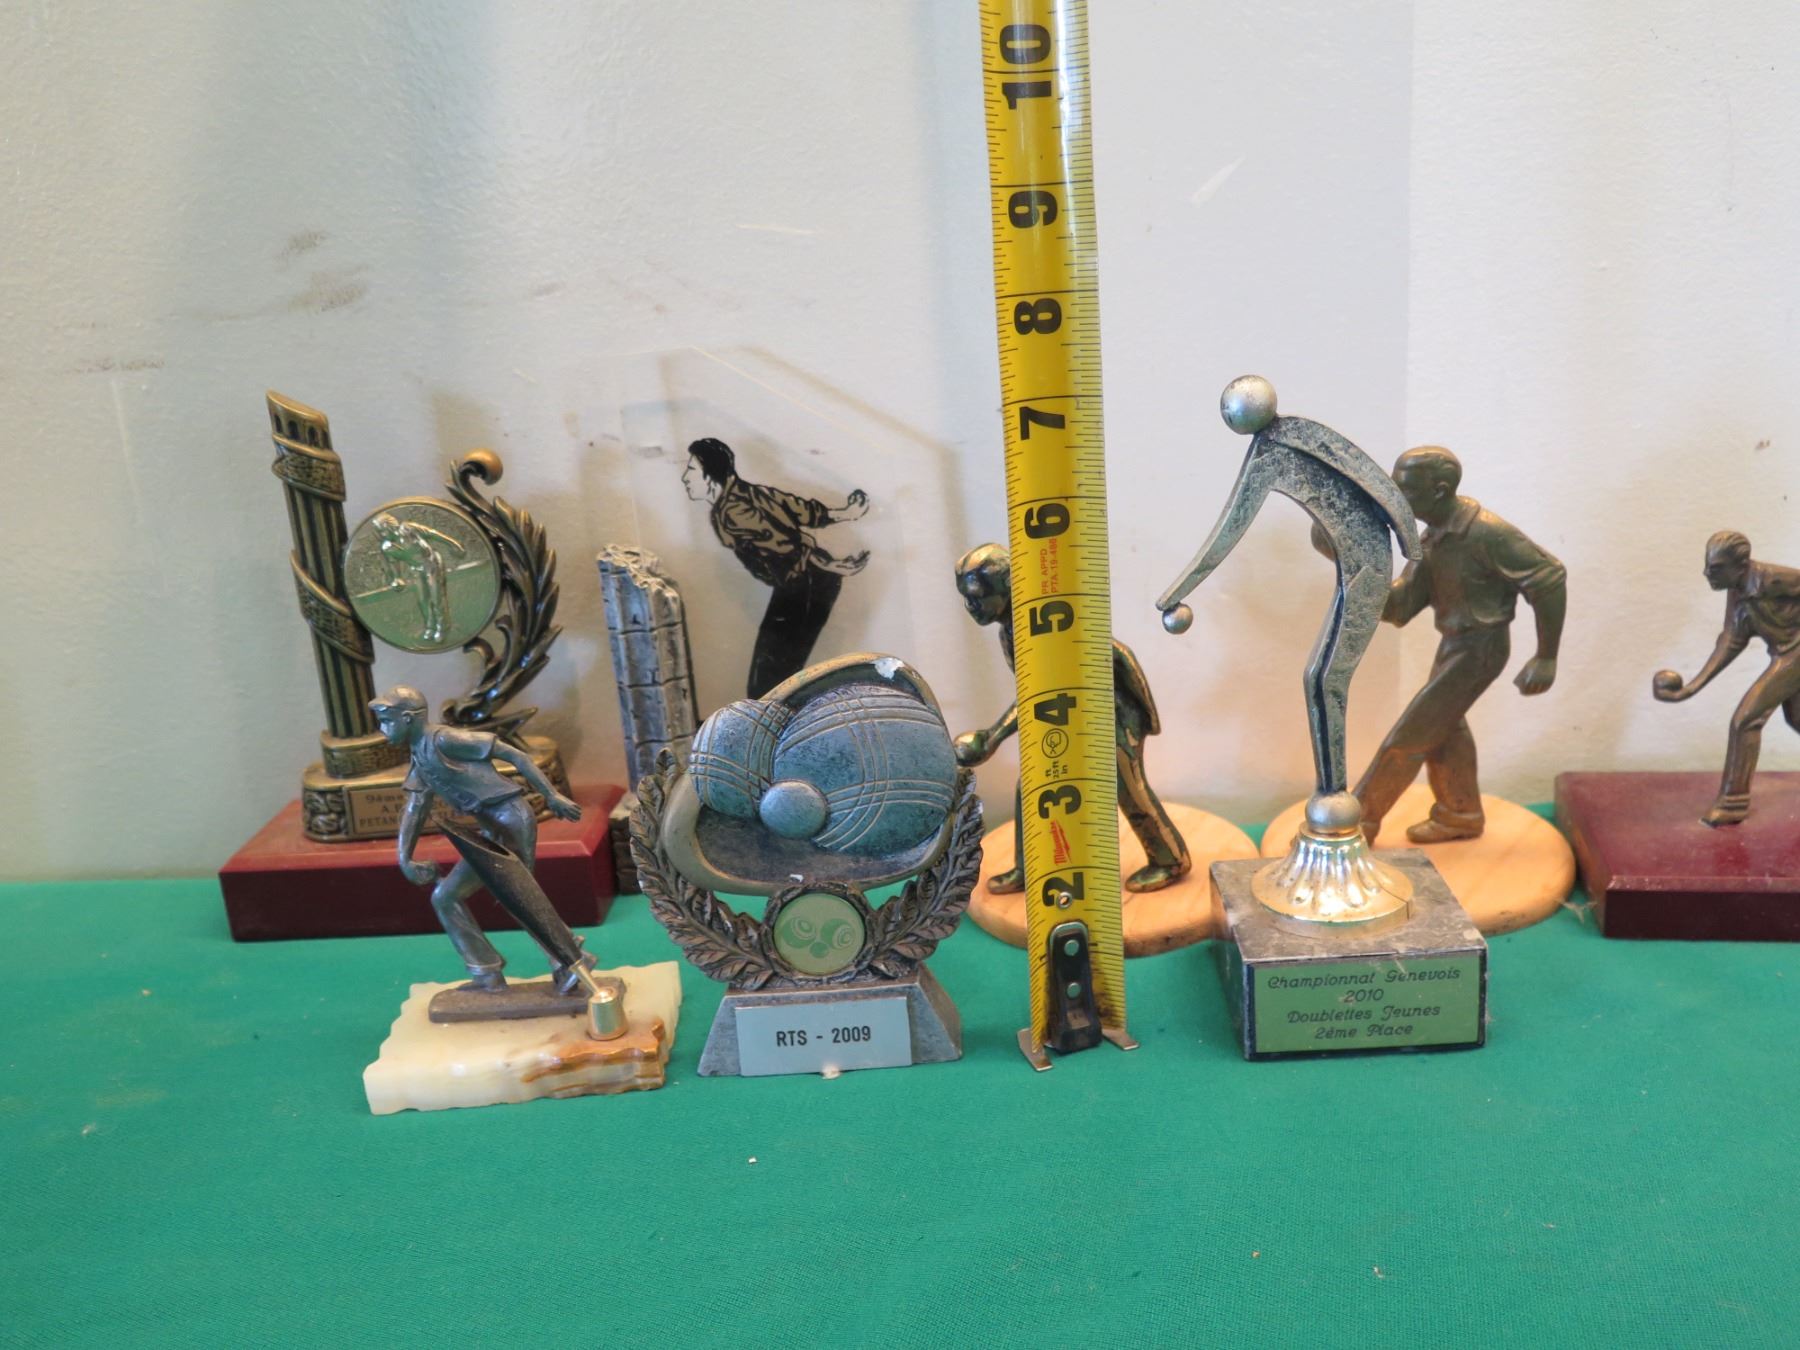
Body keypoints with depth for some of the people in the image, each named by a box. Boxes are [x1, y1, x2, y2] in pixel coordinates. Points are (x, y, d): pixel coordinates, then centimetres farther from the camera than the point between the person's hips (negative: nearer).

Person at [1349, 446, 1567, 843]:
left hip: (1478, 650, -9)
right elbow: (1400, 608, -2)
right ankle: (1460, 816, 41)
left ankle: (1356, 822, 6)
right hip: (1455, 642, 9)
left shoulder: (1486, 532, -26)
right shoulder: (1434, 537, 1)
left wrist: (1546, 657, -21)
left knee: (1410, 735, -4)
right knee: (1442, 729, 23)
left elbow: (1549, 578, -22)